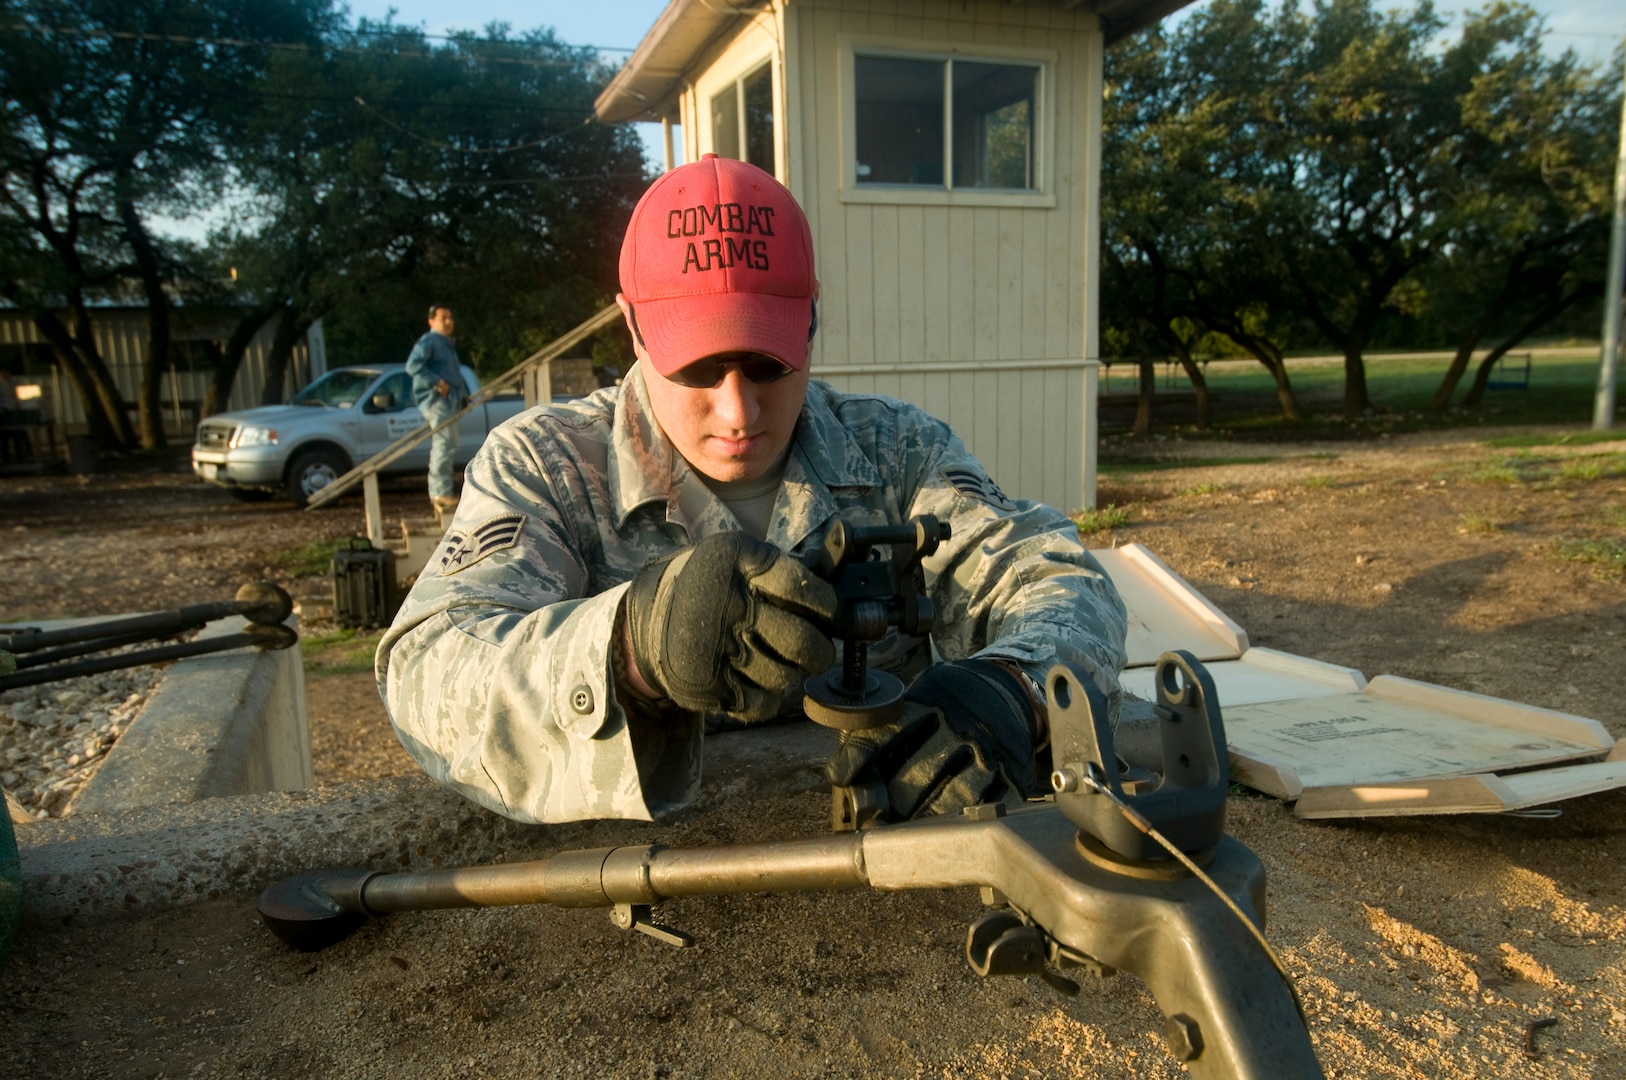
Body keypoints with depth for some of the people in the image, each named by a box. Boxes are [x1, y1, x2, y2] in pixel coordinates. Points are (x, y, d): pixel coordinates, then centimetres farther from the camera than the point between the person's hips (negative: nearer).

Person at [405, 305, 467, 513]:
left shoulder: (448, 344, 23)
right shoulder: (428, 341, -8)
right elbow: (412, 365, -20)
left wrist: (464, 395, 15)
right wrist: (436, 382, -24)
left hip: (449, 400, 10)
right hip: (436, 400, -10)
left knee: (443, 447, 14)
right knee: (445, 445, -15)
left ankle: (438, 493, 21)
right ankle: (442, 493, -16)